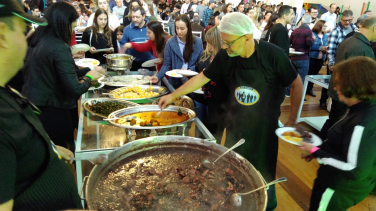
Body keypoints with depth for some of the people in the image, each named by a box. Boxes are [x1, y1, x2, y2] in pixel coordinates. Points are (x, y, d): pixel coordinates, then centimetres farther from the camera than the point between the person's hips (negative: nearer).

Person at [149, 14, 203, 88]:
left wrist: (190, 70, -14)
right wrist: (158, 77, -15)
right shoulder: (170, 42, -2)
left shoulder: (197, 41, -2)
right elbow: (166, 64, 0)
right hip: (176, 82, 0)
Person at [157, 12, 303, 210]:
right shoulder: (225, 56, -12)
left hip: (264, 125, -3)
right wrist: (173, 95, -2)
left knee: (263, 172, 13)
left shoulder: (272, 55, -21)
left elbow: (296, 84, -9)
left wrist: (292, 120, -6)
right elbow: (202, 77, -1)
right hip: (235, 123, 3)